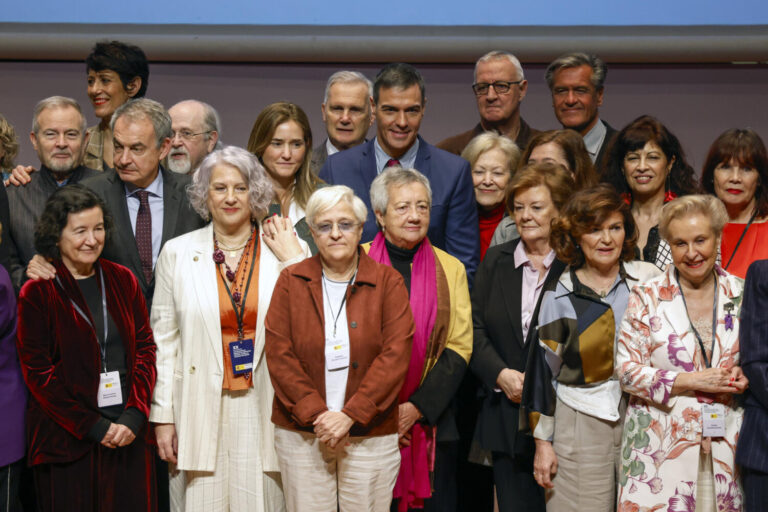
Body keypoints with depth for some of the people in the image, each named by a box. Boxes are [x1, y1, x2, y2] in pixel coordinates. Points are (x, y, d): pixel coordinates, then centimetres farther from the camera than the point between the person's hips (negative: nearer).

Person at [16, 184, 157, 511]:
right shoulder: (37, 294, -5)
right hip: (67, 441, -3)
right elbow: (37, 372, -7)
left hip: (128, 435, 3)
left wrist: (134, 416, -8)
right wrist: (94, 428, -11)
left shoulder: (122, 280, 6)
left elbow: (145, 347, 5)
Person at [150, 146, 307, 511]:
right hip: (200, 414, 0)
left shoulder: (290, 251, 4)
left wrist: (292, 261, -7)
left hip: (265, 412, 0)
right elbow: (163, 338, 6)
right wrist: (162, 416, 2)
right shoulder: (177, 252, 5)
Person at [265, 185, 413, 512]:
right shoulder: (291, 281, 4)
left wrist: (350, 415, -14)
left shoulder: (388, 282, 1)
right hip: (301, 434, 1)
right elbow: (278, 354, -2)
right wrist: (315, 415, -11)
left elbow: (395, 356, -7)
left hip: (371, 435, -1)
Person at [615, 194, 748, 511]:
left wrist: (743, 377, -7)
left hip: (727, 446, 2)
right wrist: (693, 381, -13)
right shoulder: (647, 298, -1)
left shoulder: (741, 295, 6)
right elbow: (627, 370, -5)